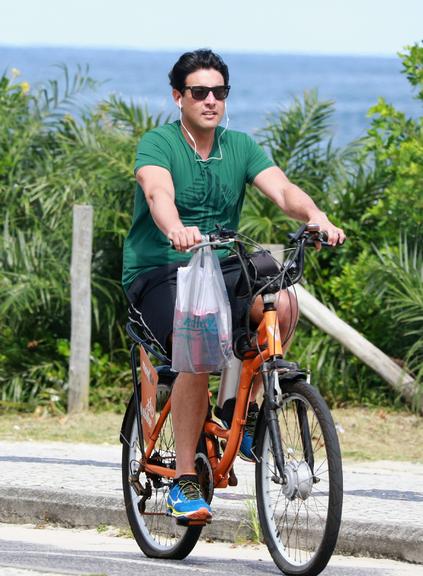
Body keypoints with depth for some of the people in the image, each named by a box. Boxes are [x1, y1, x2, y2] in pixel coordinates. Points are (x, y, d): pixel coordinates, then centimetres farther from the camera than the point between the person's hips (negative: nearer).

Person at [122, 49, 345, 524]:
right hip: (156, 272, -4)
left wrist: (315, 217, -32)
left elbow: (281, 189, -10)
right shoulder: (158, 144, -8)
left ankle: (245, 405, -4)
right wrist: (176, 230, -51)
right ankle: (184, 481, -20)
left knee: (281, 302, -27)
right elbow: (158, 193, -28)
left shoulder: (240, 147, 6)